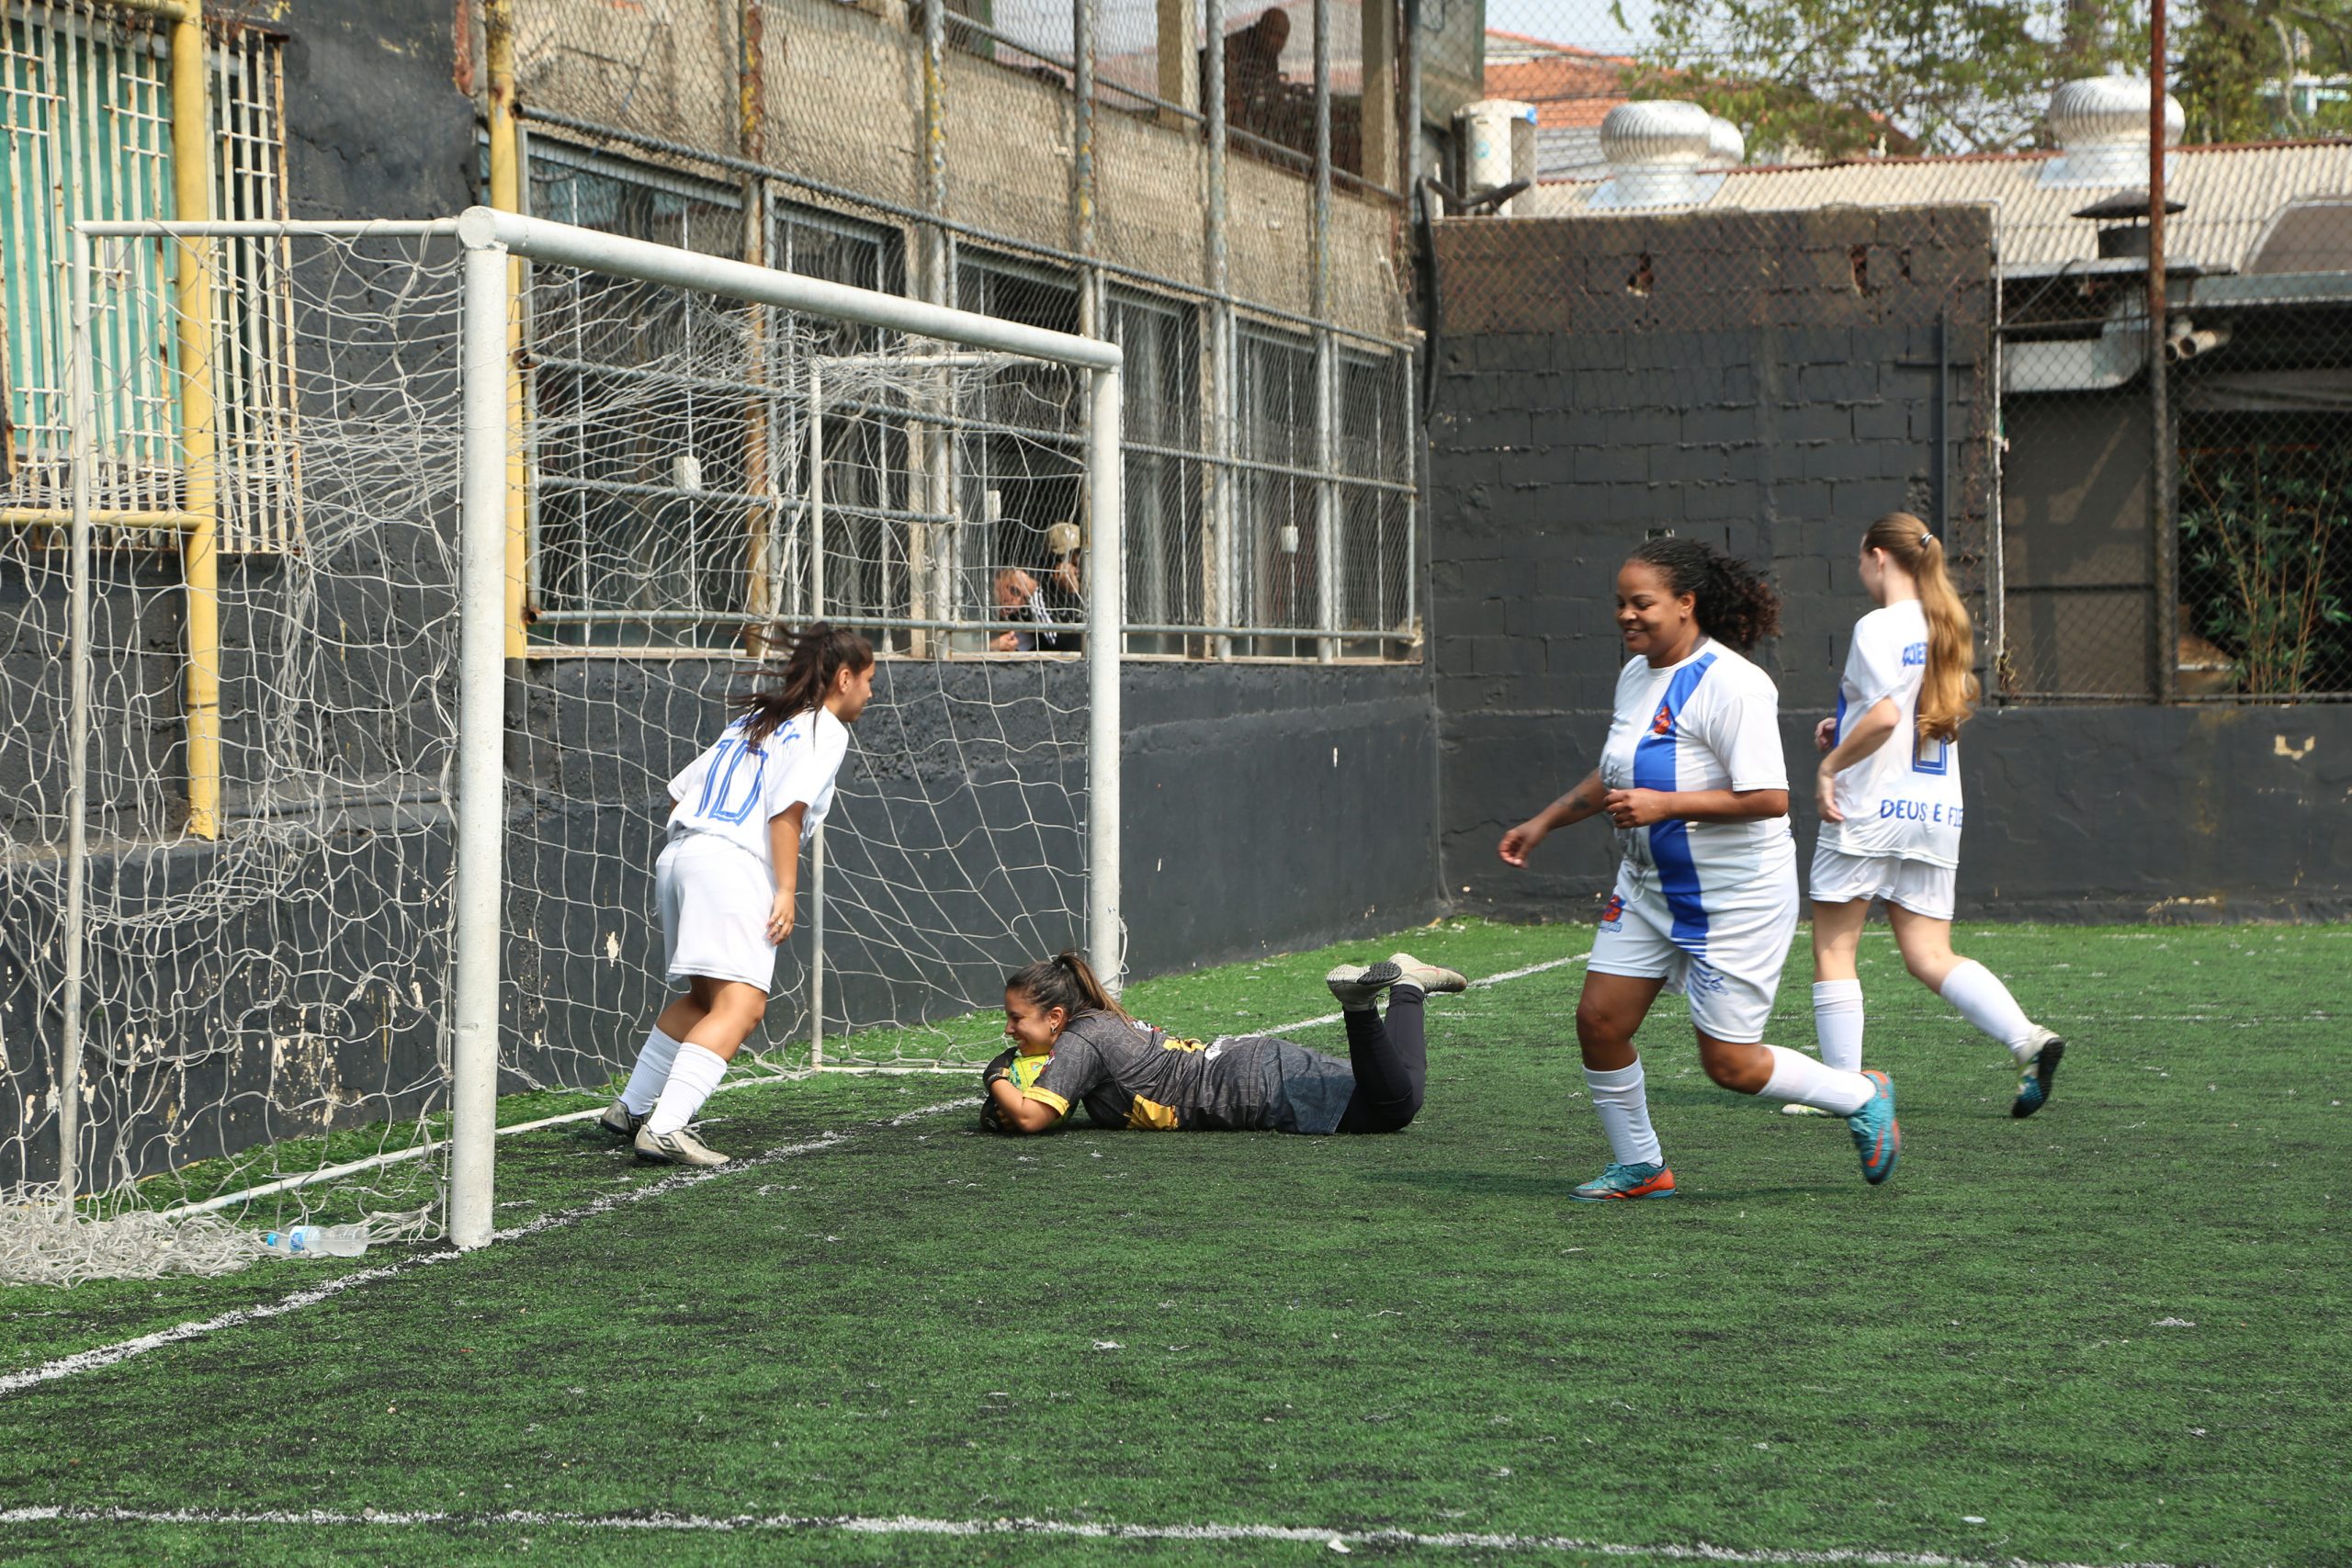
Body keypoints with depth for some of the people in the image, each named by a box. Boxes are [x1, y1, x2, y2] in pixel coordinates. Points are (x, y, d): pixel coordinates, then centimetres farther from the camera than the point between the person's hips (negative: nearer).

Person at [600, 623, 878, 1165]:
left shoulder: (751, 720, 26)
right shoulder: (824, 728, 2)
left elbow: (679, 790, 23)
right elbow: (787, 809, -12)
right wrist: (786, 890, -13)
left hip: (679, 855, 9)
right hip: (734, 864, -9)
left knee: (702, 997, 25)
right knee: (741, 1004, -17)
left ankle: (630, 1109, 31)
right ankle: (664, 1129, -31)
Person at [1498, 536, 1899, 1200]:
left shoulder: (1729, 684, -21)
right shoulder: (1636, 674, 7)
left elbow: (1769, 798, -27)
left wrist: (1665, 805, -29)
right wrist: (1545, 822, 18)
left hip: (1737, 899, -8)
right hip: (1648, 887, 8)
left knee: (1729, 1064, -3)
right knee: (1599, 1020, 0)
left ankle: (1862, 1096, 22)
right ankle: (1638, 1167, 19)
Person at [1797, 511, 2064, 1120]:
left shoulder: (1877, 628, -12)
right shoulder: (1946, 626, 13)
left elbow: (1885, 714, -25)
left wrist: (1831, 764, -13)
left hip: (1869, 811, -7)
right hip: (1938, 812, 7)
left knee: (1833, 950, 5)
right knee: (1930, 956, 7)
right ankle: (2028, 1040, -12)